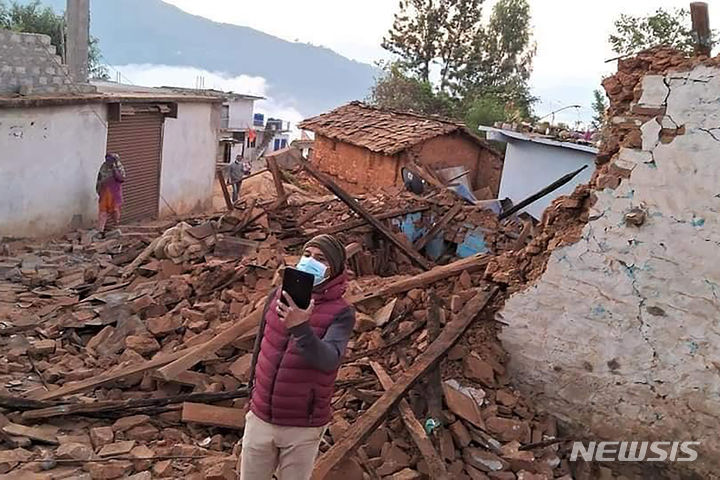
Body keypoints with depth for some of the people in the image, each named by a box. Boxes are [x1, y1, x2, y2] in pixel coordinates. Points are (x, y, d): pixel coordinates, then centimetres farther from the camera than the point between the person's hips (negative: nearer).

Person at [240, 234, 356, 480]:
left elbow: (329, 360, -29)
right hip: (260, 418, 4)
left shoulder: (341, 312, -14)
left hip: (303, 427, -3)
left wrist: (301, 328, -44)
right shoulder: (278, 295, -1)